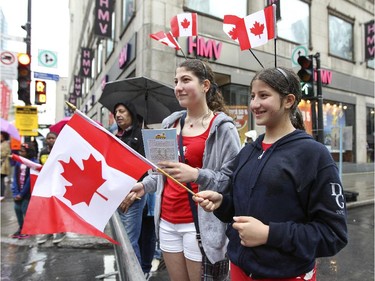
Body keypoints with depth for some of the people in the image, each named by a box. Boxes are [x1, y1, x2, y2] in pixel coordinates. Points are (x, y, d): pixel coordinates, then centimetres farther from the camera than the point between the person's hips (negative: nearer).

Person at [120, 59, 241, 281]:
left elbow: (232, 180, -15)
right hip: (167, 220, 6)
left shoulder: (223, 127, -11)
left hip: (199, 223, -5)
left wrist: (196, 175, -28)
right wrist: (144, 185, 3)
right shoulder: (170, 123, 7)